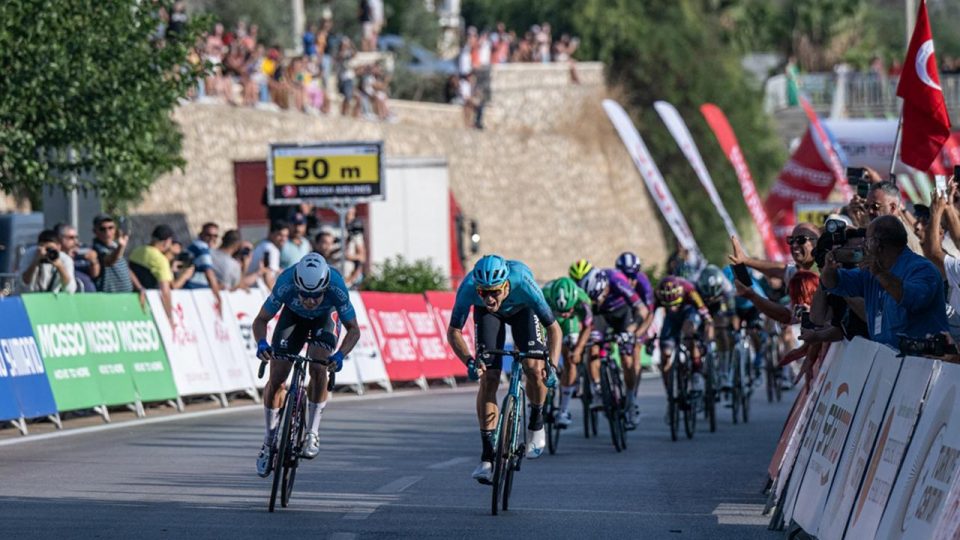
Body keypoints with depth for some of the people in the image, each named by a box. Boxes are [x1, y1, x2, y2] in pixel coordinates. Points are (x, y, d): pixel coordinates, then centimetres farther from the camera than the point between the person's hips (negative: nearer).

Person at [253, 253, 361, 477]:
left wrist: (340, 354, -45)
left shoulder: (336, 288, -39)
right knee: (276, 376, -8)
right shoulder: (285, 285, -38)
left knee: (318, 368, -25)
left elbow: (353, 329, -27)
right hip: (293, 316, 1)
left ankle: (312, 433, -11)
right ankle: (269, 440, 9)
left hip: (324, 319, -1)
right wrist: (261, 342, -47)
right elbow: (261, 320, -26)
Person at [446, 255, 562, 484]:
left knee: (533, 368, -20)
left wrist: (552, 366, -45)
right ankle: (487, 455, -10)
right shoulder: (468, 287, -38)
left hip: (521, 309, 0)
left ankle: (536, 422, 11)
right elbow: (453, 332, -27)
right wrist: (469, 361, -45)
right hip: (488, 315, 1)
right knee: (488, 377, -13)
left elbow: (554, 329, -32)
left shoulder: (523, 284, -41)